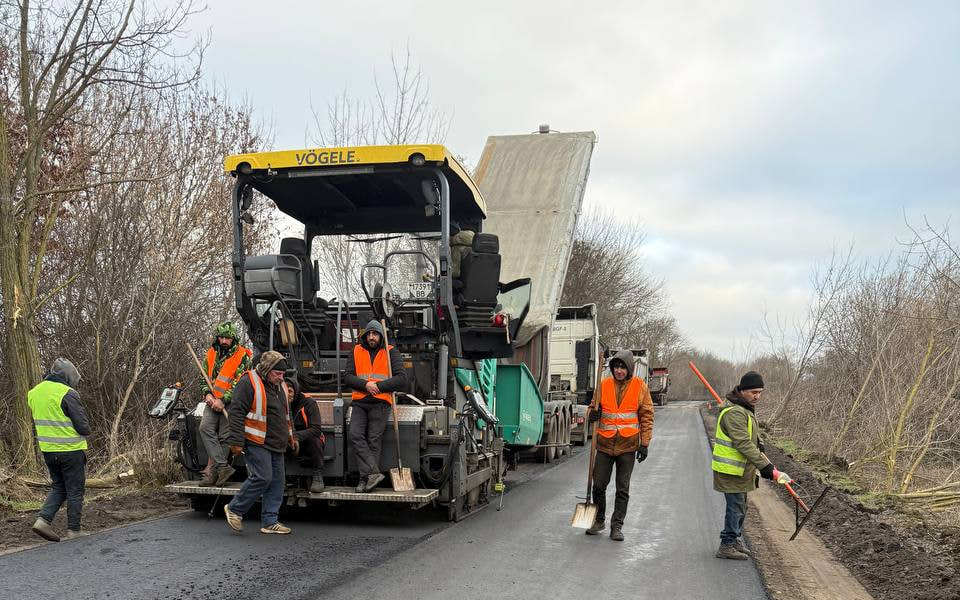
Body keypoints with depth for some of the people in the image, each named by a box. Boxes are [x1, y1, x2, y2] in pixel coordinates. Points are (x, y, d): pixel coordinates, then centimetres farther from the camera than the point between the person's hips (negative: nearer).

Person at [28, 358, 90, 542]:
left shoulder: (34, 392, 7)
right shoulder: (67, 393, -17)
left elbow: (39, 421, 15)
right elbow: (83, 426, -15)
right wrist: (85, 431, 5)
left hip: (48, 449, 7)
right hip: (71, 450, -7)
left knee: (58, 487, 21)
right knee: (75, 490, 6)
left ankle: (43, 519, 6)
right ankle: (74, 529, 12)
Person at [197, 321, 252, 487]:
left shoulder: (243, 356, -5)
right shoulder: (211, 354, 13)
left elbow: (240, 383, -13)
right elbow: (204, 378, 17)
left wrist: (223, 400, -18)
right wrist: (207, 394, -3)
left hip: (231, 403, -5)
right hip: (213, 401, 5)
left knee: (224, 437, -6)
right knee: (205, 428, -16)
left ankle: (213, 471, 2)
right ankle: (223, 467, -19)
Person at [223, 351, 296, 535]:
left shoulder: (280, 386, 16)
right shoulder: (249, 382, -11)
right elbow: (236, 412, -15)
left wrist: (291, 437, 26)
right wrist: (236, 442, -19)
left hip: (275, 444, 9)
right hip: (256, 443, -8)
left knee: (276, 481, 6)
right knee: (262, 477, -16)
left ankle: (269, 521, 12)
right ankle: (234, 509, 2)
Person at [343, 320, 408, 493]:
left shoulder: (391, 353, 7)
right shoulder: (356, 352, 15)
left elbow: (402, 379, -2)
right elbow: (347, 376, 5)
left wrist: (378, 386, -11)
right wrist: (365, 385, -13)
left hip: (380, 402, -2)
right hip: (359, 402, 3)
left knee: (374, 440, -7)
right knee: (355, 435, -15)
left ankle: (365, 478, -4)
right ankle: (373, 472, -19)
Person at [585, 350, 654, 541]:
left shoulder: (640, 386, -2)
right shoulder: (604, 385, 1)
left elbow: (646, 416, 1)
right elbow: (595, 406, 14)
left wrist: (644, 444, -4)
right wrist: (593, 413, -11)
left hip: (628, 446, -2)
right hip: (605, 444, 2)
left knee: (623, 489, 6)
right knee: (598, 485, 6)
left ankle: (617, 526, 16)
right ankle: (599, 520, 26)